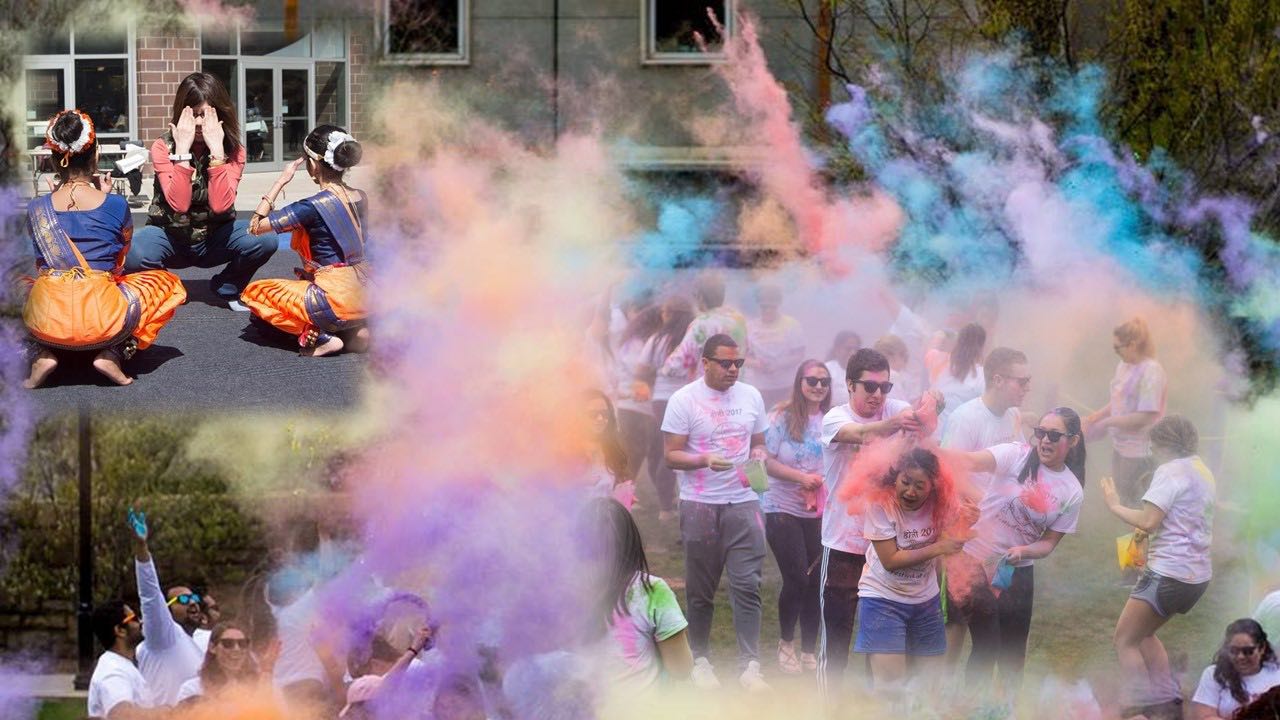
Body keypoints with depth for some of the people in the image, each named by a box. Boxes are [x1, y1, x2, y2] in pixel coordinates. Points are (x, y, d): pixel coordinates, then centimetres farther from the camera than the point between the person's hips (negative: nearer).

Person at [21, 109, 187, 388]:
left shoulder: (36, 209, 3)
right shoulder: (116, 205, 0)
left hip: (45, 321, 1)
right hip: (103, 321, -1)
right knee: (168, 284, 25)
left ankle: (42, 355, 7)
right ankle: (112, 354, 4)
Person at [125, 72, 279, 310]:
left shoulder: (234, 151, -9)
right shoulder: (163, 147, -13)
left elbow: (220, 206, -25)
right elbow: (178, 205, -26)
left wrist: (216, 149, -28)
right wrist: (182, 150, -29)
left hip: (214, 238, 2)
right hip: (171, 237, -2)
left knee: (266, 239, -29)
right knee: (135, 255, -37)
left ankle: (228, 289, 3)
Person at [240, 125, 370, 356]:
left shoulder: (313, 207, -18)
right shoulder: (360, 198, 4)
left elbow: (256, 226, -12)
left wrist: (280, 181, -7)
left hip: (337, 301, -7)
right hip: (364, 295, 7)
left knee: (253, 293, 6)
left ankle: (319, 337, -7)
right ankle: (354, 330, 11)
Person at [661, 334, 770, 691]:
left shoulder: (751, 396, 10)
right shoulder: (684, 400, -3)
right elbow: (672, 455, -5)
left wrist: (758, 458, -5)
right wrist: (705, 461, -23)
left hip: (743, 502, 2)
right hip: (700, 505, -2)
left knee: (748, 586, -5)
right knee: (700, 590, 6)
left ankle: (750, 665, -6)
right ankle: (700, 661, 19)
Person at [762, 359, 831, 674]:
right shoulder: (783, 417, -6)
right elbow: (767, 461, -8)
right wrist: (801, 477, -18)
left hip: (819, 512, 3)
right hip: (784, 509, -3)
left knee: (815, 581, 5)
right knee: (797, 578, -9)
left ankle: (809, 651, 17)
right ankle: (786, 642, 14)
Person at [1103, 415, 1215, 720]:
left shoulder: (1170, 472, -13)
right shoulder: (1202, 471, 16)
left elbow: (1148, 521, -20)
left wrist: (1115, 505, -7)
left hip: (1168, 573, -9)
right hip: (1197, 574, 9)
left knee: (1125, 640, 1)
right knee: (1144, 633, 25)